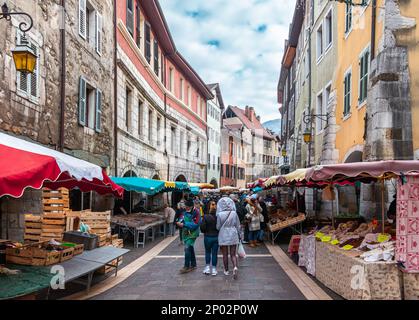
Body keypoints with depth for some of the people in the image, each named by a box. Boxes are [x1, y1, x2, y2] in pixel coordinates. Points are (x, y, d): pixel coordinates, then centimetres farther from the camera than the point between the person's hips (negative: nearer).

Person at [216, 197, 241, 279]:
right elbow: (238, 226, 2)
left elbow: (218, 227, -5)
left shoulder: (220, 214, -13)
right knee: (233, 254, 9)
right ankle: (235, 267, -14)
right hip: (233, 236, 1)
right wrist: (239, 235, 15)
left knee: (225, 254, 13)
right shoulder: (234, 213, -7)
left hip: (223, 236, -1)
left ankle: (226, 270, 24)